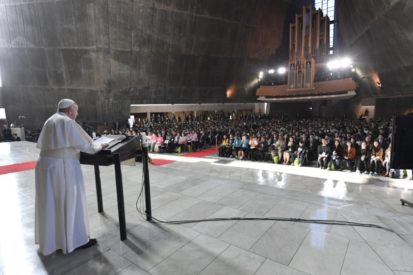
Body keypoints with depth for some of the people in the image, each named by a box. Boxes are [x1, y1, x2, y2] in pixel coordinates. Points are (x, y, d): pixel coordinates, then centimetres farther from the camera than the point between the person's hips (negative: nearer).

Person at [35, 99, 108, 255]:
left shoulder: (49, 121, 13)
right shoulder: (68, 123, -13)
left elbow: (41, 144, 19)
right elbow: (84, 144, -13)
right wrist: (99, 147, 3)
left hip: (45, 164, 9)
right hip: (63, 166, -8)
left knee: (49, 203, 17)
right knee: (70, 203, 2)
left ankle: (49, 240, 33)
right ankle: (76, 240, 14)